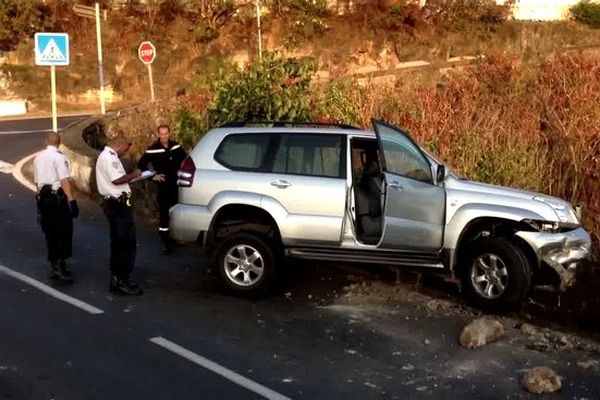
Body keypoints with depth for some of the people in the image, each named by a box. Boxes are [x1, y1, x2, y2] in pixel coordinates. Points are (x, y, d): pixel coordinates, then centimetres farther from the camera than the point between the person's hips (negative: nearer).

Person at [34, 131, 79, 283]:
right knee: (64, 231, -4)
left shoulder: (38, 158, 12)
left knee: (50, 231, 13)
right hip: (58, 196, -7)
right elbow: (64, 181, -18)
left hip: (43, 197, 7)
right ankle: (60, 264, -11)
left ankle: (54, 265, 19)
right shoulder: (59, 157, -10)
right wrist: (71, 200, -19)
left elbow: (36, 181, 18)